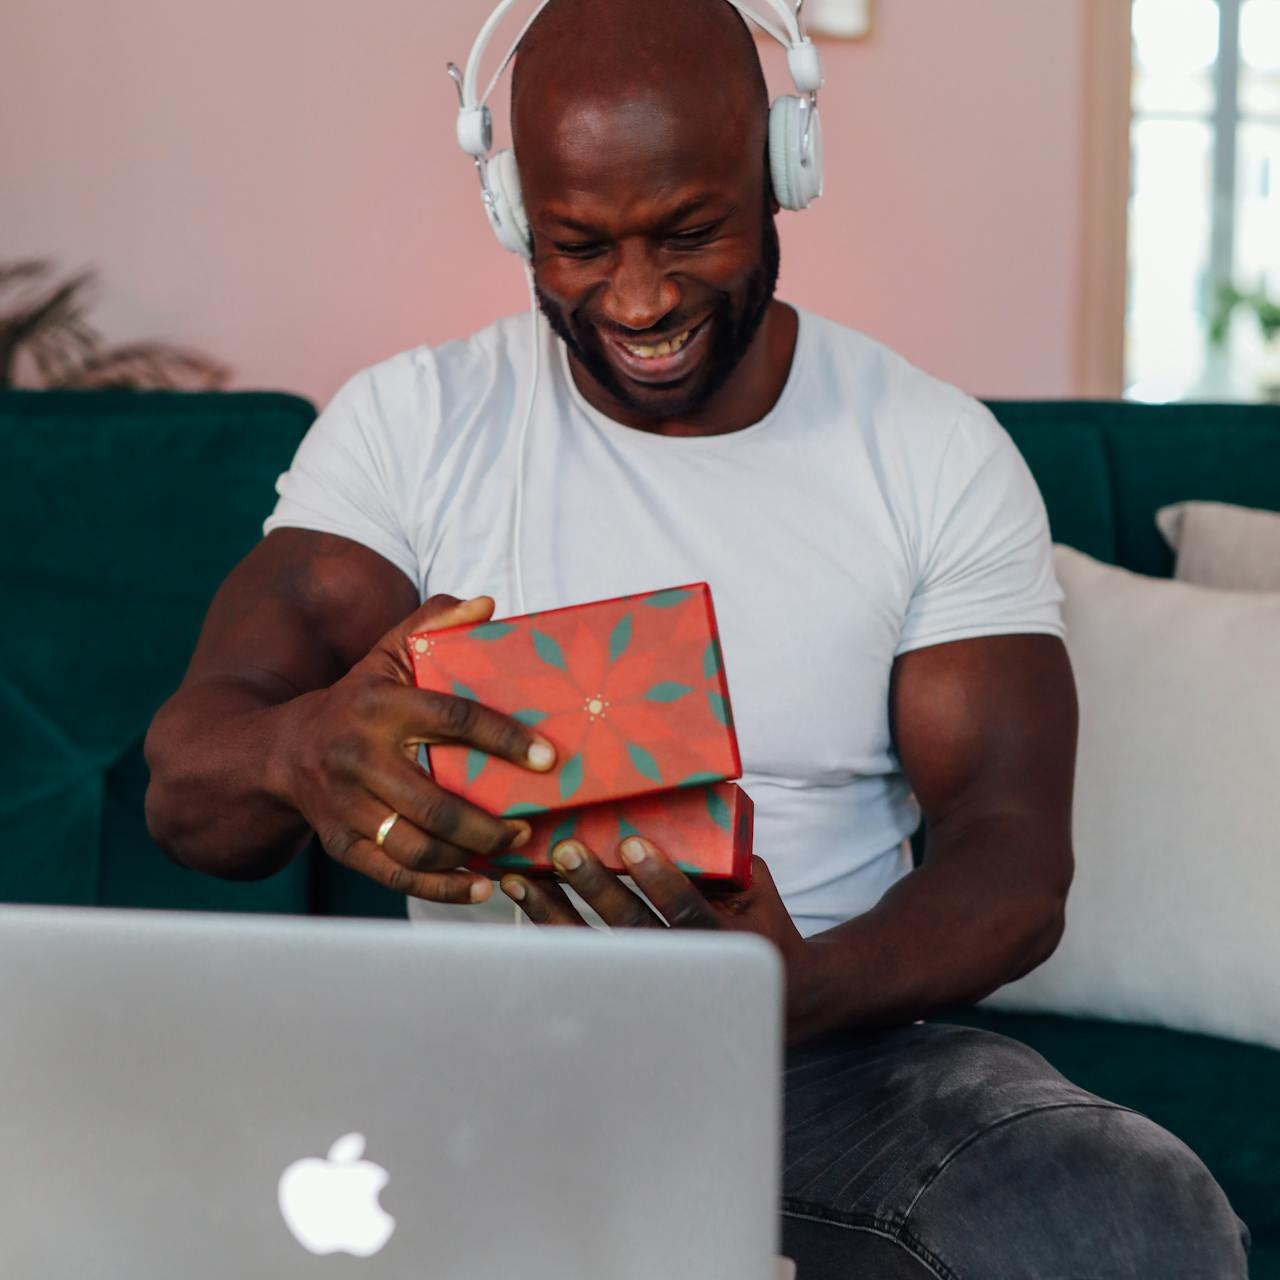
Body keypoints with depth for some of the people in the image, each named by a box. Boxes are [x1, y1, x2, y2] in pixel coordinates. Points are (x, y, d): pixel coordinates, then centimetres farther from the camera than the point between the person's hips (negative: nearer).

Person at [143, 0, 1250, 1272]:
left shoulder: (939, 451, 2)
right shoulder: (406, 422, 1)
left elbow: (1013, 854, -6)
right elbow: (185, 780, -8)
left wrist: (797, 991, -29)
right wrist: (304, 748, -36)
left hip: (833, 1047, 1)